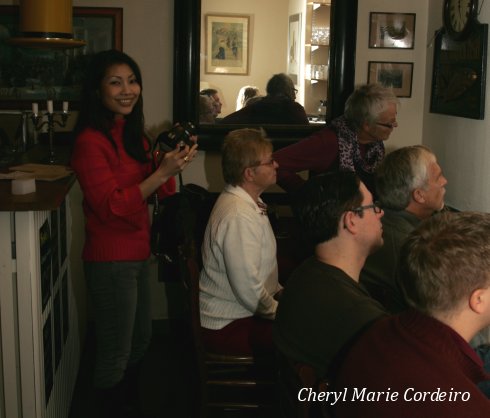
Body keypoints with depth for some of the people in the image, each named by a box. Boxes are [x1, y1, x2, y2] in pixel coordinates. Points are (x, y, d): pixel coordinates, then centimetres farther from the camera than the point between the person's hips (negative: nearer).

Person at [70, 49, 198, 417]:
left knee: (141, 340, 23)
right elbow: (111, 206, -23)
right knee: (116, 353, 6)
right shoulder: (91, 141, -18)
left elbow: (159, 191, 12)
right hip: (111, 261, -9)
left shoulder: (132, 133, 8)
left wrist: (174, 164, -7)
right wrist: (162, 172, -28)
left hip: (137, 254, 9)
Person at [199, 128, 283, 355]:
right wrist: (280, 312, -10)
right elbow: (248, 290, -24)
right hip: (227, 327, -10)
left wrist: (281, 293, 9)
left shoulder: (250, 204, 8)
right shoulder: (238, 216, -24)